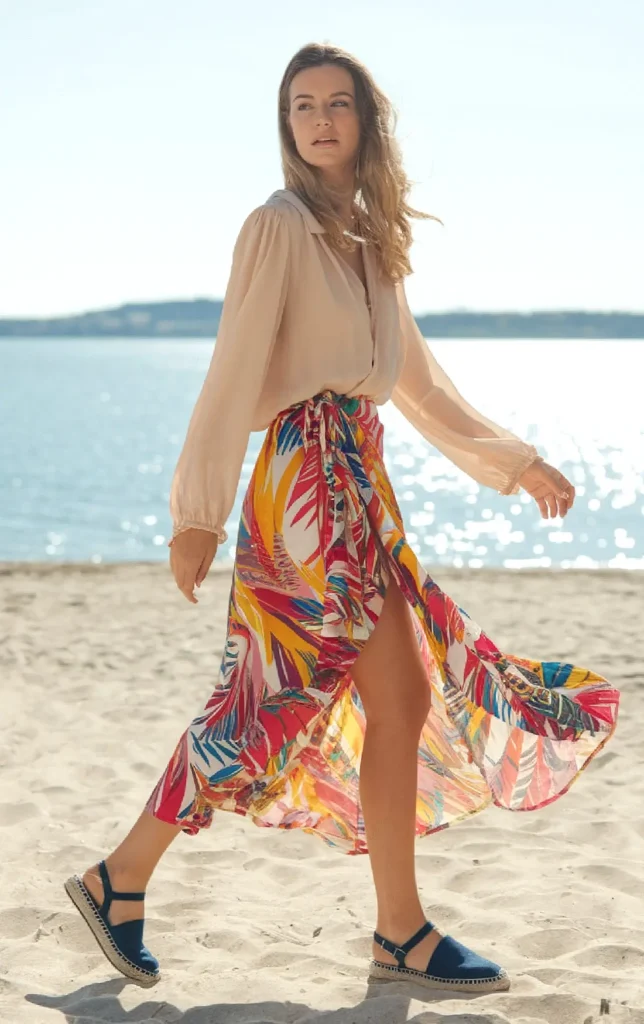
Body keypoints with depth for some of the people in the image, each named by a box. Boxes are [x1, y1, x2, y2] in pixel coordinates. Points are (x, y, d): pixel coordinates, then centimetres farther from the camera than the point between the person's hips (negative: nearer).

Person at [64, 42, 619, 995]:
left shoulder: (372, 237, 17)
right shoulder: (280, 225, -6)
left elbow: (418, 379, 23)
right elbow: (234, 371, -11)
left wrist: (515, 460, 24)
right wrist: (198, 513, -14)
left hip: (357, 481, 8)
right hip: (309, 476, -8)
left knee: (272, 704, 6)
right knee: (400, 697, -4)